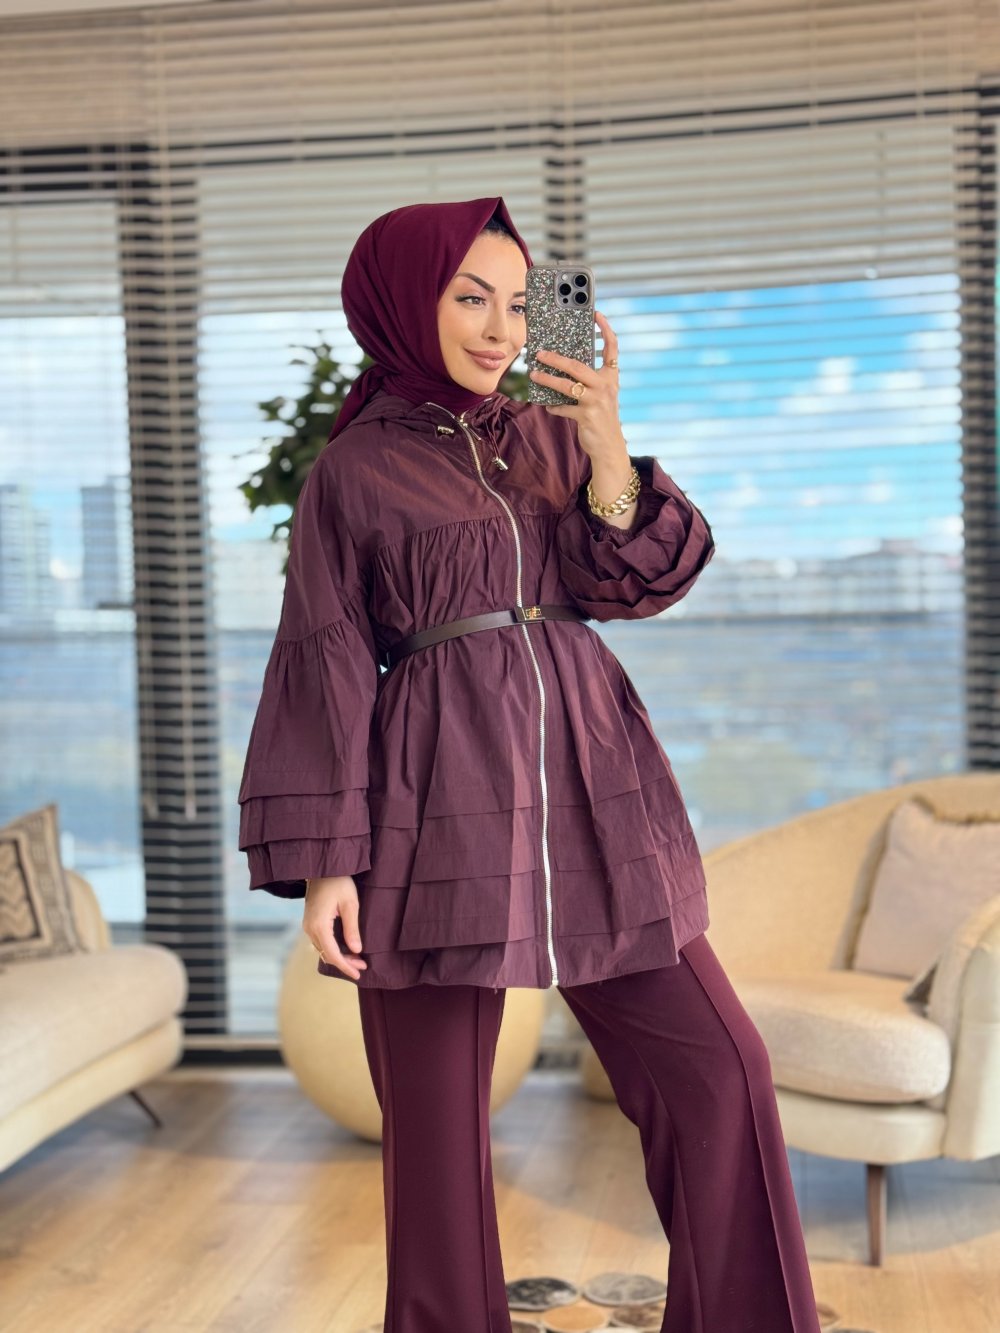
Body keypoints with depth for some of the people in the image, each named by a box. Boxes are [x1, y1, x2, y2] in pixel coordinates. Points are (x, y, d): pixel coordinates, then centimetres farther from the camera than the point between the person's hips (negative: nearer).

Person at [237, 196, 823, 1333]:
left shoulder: (551, 434, 15)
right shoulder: (351, 472, 4)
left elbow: (629, 583, 3)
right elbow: (326, 669, 0)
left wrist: (609, 449, -12)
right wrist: (323, 860, -6)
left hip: (586, 788, 3)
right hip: (437, 806, -3)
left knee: (719, 1071, -1)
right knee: (437, 1121, 3)